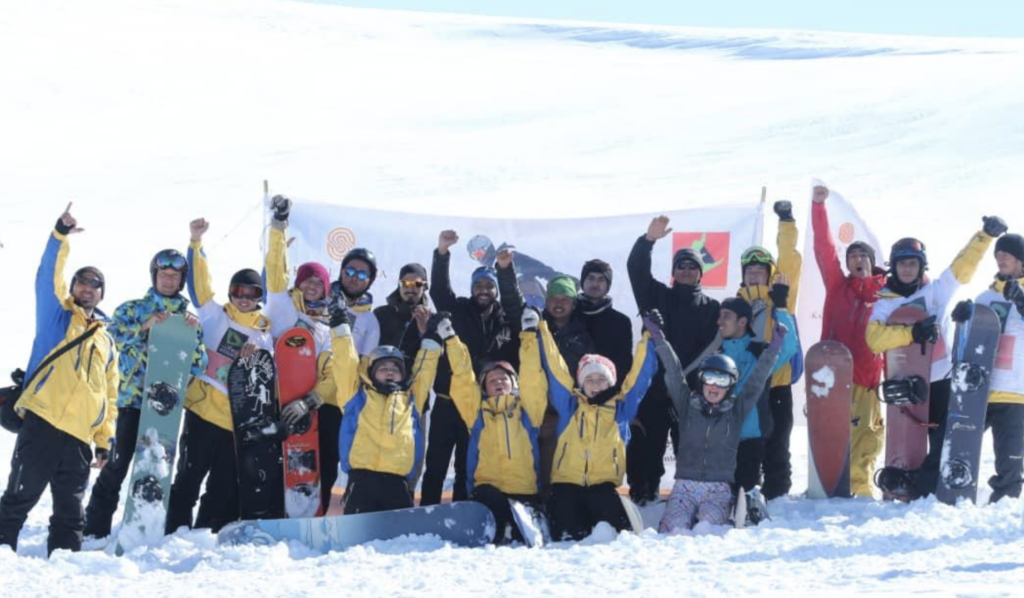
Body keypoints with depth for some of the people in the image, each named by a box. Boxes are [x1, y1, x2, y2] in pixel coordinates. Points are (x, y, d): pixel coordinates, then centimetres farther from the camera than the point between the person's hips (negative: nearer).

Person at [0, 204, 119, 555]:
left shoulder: (106, 341, 24)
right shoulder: (57, 314, 12)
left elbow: (110, 394, 23)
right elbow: (47, 278, -5)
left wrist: (105, 440, 15)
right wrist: (61, 236, -18)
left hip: (80, 437, 5)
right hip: (43, 424, -5)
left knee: (70, 512, 7)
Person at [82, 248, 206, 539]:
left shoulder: (189, 320, 14)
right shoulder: (132, 309, 8)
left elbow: (199, 366, 6)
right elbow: (114, 338, -7)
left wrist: (193, 335, -10)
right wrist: (144, 327, -19)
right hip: (133, 399, -3)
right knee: (119, 463, -8)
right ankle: (95, 530, -4)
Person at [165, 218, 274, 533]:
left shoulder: (265, 333, 13)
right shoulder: (216, 317, 6)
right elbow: (199, 283, -4)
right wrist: (196, 243, -15)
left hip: (240, 420, 3)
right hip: (204, 411, -3)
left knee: (225, 489, 5)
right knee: (189, 477, -3)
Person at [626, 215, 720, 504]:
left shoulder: (711, 307, 12)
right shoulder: (658, 296, 13)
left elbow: (714, 347, 4)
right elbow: (637, 270, -1)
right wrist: (648, 240, -16)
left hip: (692, 390, 0)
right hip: (654, 386, 0)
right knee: (647, 445, -4)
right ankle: (642, 492, 1)